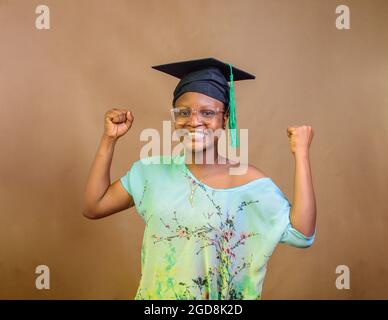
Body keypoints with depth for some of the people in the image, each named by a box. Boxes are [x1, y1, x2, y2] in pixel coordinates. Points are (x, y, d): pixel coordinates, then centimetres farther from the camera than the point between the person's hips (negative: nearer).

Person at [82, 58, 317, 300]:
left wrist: (301, 154, -28)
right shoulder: (154, 171, -6)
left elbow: (302, 235, -24)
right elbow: (93, 207, -4)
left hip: (218, 296, -2)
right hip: (156, 294, 3)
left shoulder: (248, 180, -15)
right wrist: (109, 139, -10)